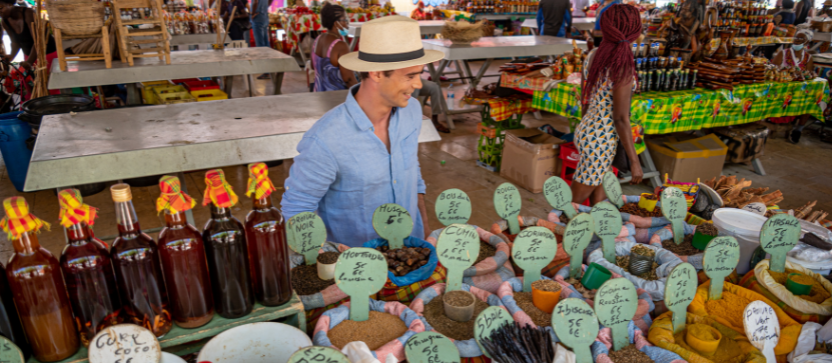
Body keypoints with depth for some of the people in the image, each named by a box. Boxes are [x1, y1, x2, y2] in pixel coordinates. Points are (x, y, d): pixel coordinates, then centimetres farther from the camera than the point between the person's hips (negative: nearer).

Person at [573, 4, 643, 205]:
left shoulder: (593, 55, 0)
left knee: (599, 203, 22)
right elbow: (621, 119, -22)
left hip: (586, 132, 8)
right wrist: (634, 161, -14)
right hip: (599, 143, -8)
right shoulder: (623, 66, -24)